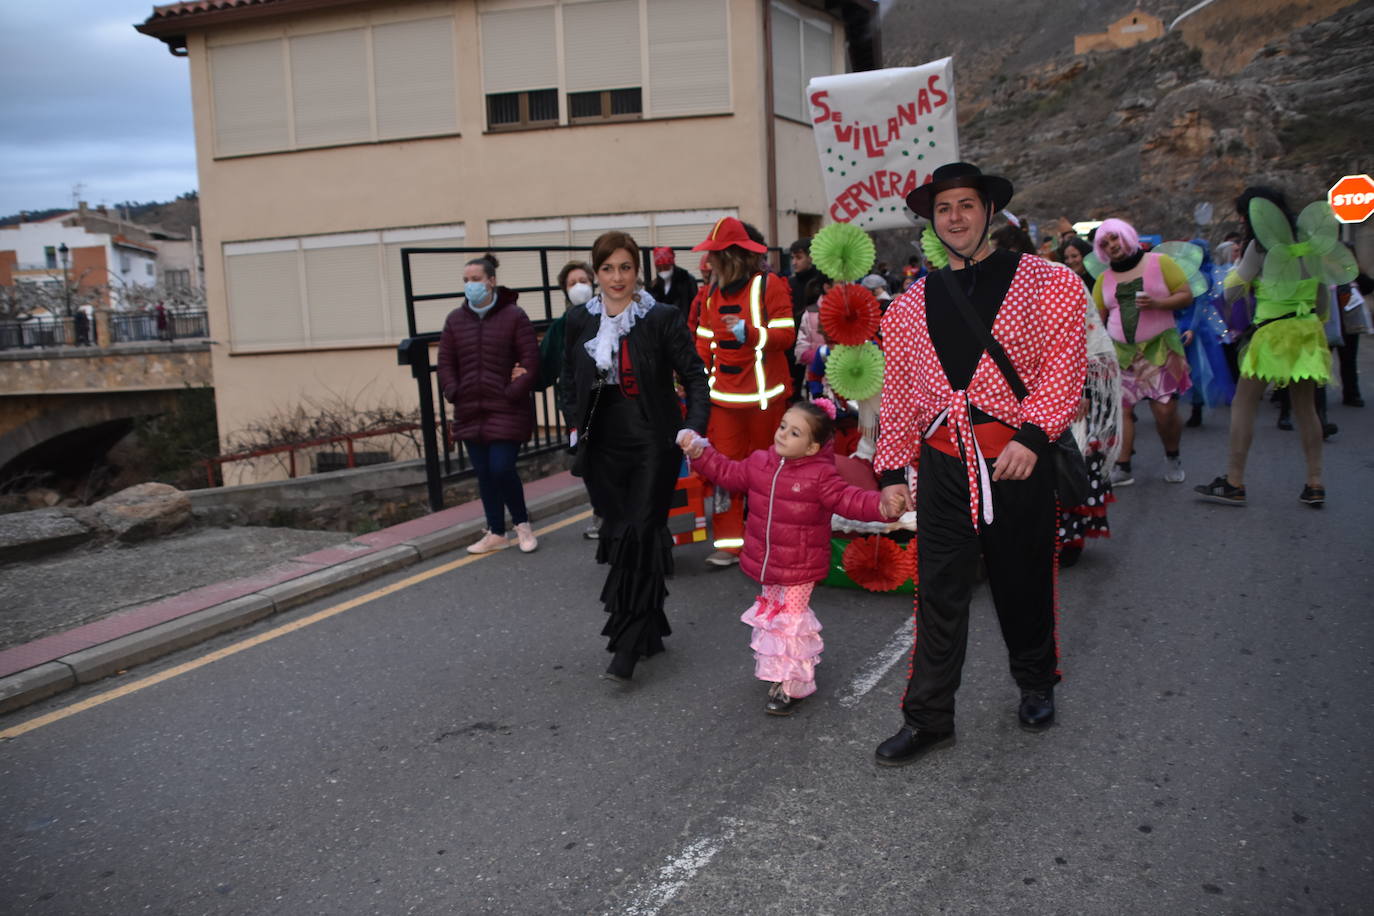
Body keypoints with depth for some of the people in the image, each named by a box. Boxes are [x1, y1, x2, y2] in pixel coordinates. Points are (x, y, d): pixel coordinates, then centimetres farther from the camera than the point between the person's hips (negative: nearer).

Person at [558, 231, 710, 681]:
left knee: (641, 535, -9)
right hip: (603, 446, 4)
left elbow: (694, 375, -4)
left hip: (653, 443, -4)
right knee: (617, 536, 7)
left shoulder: (662, 318, -6)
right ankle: (651, 631, 22)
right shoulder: (580, 320, 6)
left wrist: (693, 426, -17)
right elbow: (568, 379, 17)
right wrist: (575, 424, 5)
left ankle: (628, 645, -3)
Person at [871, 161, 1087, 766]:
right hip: (942, 465, 2)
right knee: (939, 592, 2)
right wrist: (892, 471, 8)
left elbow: (1064, 362, -6)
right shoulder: (912, 304, 12)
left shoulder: (1046, 282, 2)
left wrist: (1032, 434, -19)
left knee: (1023, 581, 13)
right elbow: (898, 394, 13)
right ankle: (928, 718, 12)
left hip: (1018, 460, -2)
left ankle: (1036, 685, 38)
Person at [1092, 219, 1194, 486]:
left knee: (1165, 411, -7)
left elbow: (1187, 296, -2)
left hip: (1159, 348, -3)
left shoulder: (1160, 262, 1)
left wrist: (1157, 303, -19)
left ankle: (1172, 457, 19)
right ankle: (1122, 468, -2)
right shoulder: (1104, 278, 11)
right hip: (1120, 351, 3)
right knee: (1121, 407, -7)